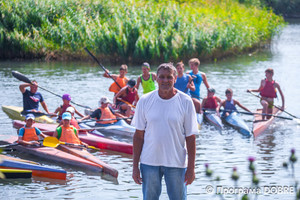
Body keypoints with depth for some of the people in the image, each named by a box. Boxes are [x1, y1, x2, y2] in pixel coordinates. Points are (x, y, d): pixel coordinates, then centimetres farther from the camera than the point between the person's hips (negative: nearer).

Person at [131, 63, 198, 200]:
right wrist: (135, 166, 0)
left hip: (176, 163, -1)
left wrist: (191, 168, -5)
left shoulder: (185, 102, -3)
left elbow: (190, 138, -2)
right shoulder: (145, 101, 0)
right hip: (149, 162, 1)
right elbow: (139, 135, 3)